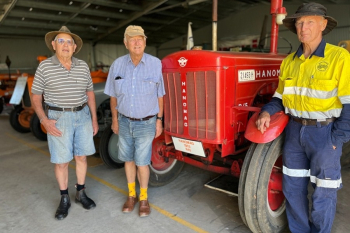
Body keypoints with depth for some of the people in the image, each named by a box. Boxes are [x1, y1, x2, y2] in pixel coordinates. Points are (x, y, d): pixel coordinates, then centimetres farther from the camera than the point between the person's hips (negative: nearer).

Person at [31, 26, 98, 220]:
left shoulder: (83, 66, 3)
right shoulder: (44, 67, -6)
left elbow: (89, 93, 10)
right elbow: (36, 97, -1)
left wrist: (94, 119, 7)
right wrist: (44, 120, -13)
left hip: (83, 116, 3)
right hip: (58, 118, -3)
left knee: (81, 156, 10)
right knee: (61, 161, 4)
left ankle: (80, 193, 28)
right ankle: (64, 199, 22)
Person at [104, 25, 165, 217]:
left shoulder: (155, 64, -11)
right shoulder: (117, 65, -6)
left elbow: (159, 95, -3)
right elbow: (114, 96, 4)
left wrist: (159, 120, -2)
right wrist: (114, 119, 7)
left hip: (146, 123, -3)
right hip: (125, 122, 3)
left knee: (142, 162, 4)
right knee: (128, 159, 15)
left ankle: (143, 198, 26)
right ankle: (131, 195, 34)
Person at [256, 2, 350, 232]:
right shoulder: (289, 61, 5)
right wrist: (267, 111, -6)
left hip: (324, 132, -5)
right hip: (294, 130, 5)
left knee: (322, 193, 8)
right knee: (293, 187, 14)